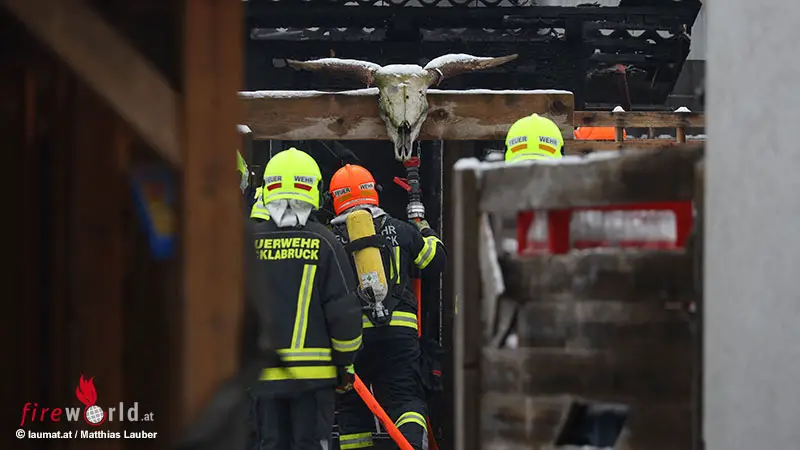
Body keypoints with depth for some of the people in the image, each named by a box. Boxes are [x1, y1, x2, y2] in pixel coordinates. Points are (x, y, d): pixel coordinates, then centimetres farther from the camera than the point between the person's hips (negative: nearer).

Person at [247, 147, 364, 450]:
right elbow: (344, 309, -4)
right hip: (313, 370, -2)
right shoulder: (323, 242, -5)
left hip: (262, 370, 2)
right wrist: (345, 363, 7)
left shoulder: (249, 241, 0)